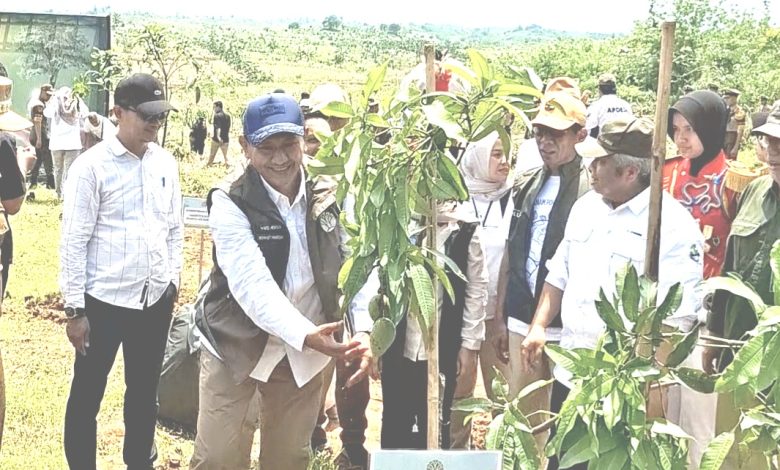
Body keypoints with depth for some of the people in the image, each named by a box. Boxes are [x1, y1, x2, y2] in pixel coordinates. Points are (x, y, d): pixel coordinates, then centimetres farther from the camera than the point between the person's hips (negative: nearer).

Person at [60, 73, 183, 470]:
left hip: (156, 299, 5)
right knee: (87, 395, 9)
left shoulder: (165, 162, 4)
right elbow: (74, 241, -11)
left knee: (145, 391, 19)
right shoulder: (92, 166, -12)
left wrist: (172, 279, 9)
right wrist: (75, 308, -11)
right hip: (104, 301, -5)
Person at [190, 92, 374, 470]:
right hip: (236, 346, -3)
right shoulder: (230, 204, -15)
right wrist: (306, 334, -42)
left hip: (305, 353, 4)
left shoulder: (327, 199, -2)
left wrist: (361, 331, -21)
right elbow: (252, 284, -28)